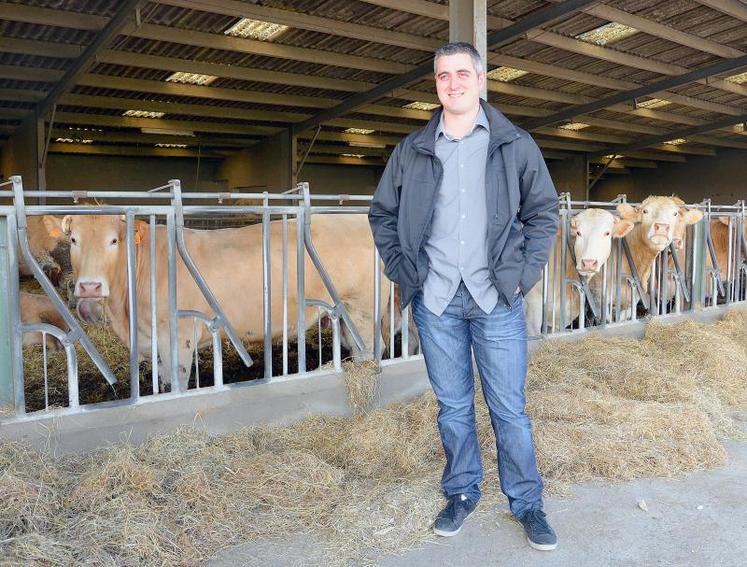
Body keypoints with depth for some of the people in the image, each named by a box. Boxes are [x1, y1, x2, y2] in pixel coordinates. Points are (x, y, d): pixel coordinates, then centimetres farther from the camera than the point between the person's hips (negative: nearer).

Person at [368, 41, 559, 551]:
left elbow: (544, 212, 6)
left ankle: (527, 503, 22)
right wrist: (403, 270, 3)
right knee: (453, 407, 13)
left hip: (497, 299, -1)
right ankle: (461, 494, 29)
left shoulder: (516, 145, 3)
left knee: (509, 408, 6)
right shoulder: (411, 150, 6)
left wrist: (524, 275, -3)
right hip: (436, 300, 2)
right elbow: (382, 214, 13)